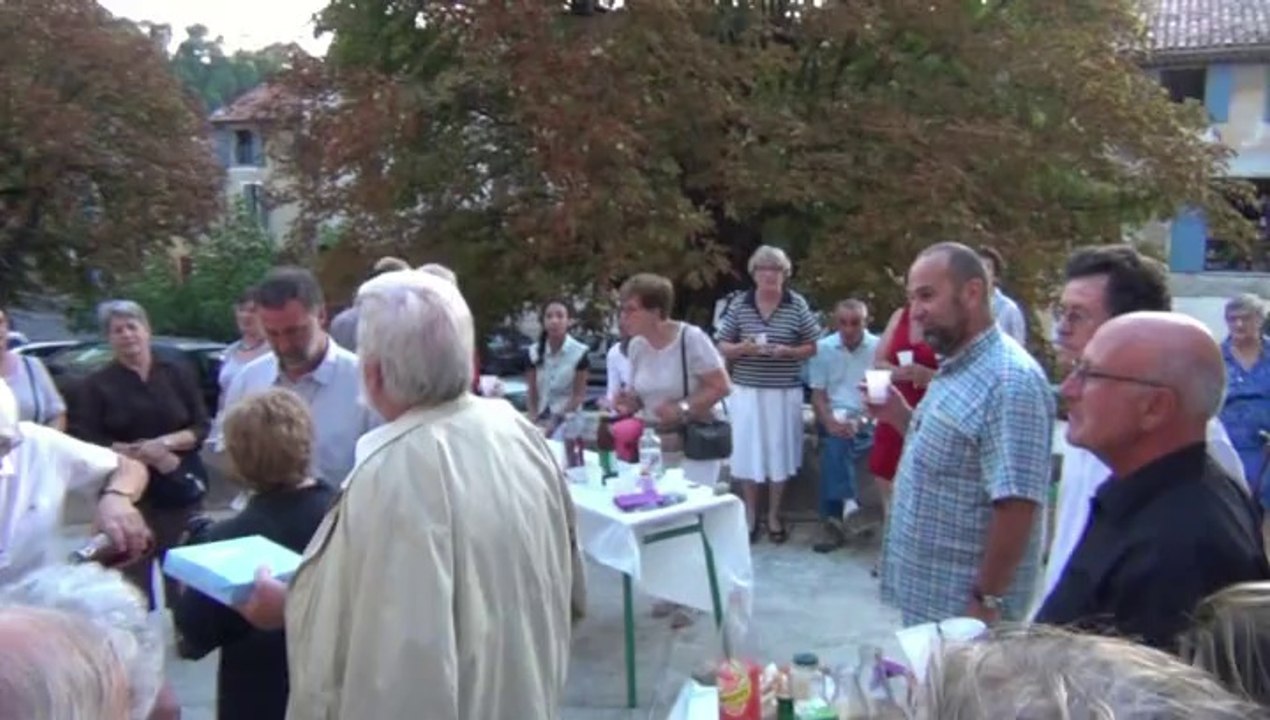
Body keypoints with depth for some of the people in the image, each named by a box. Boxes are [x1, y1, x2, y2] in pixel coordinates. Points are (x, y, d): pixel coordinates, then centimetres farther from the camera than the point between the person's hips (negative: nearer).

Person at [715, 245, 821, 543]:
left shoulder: (798, 305, -1)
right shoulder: (739, 305, 1)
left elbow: (812, 348, 2)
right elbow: (722, 348, 4)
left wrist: (787, 352, -16)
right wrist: (743, 347, -16)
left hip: (785, 392, 0)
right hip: (746, 390, 1)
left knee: (779, 451, 7)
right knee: (747, 451, 4)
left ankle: (774, 514, 23)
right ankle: (750, 513, 20)